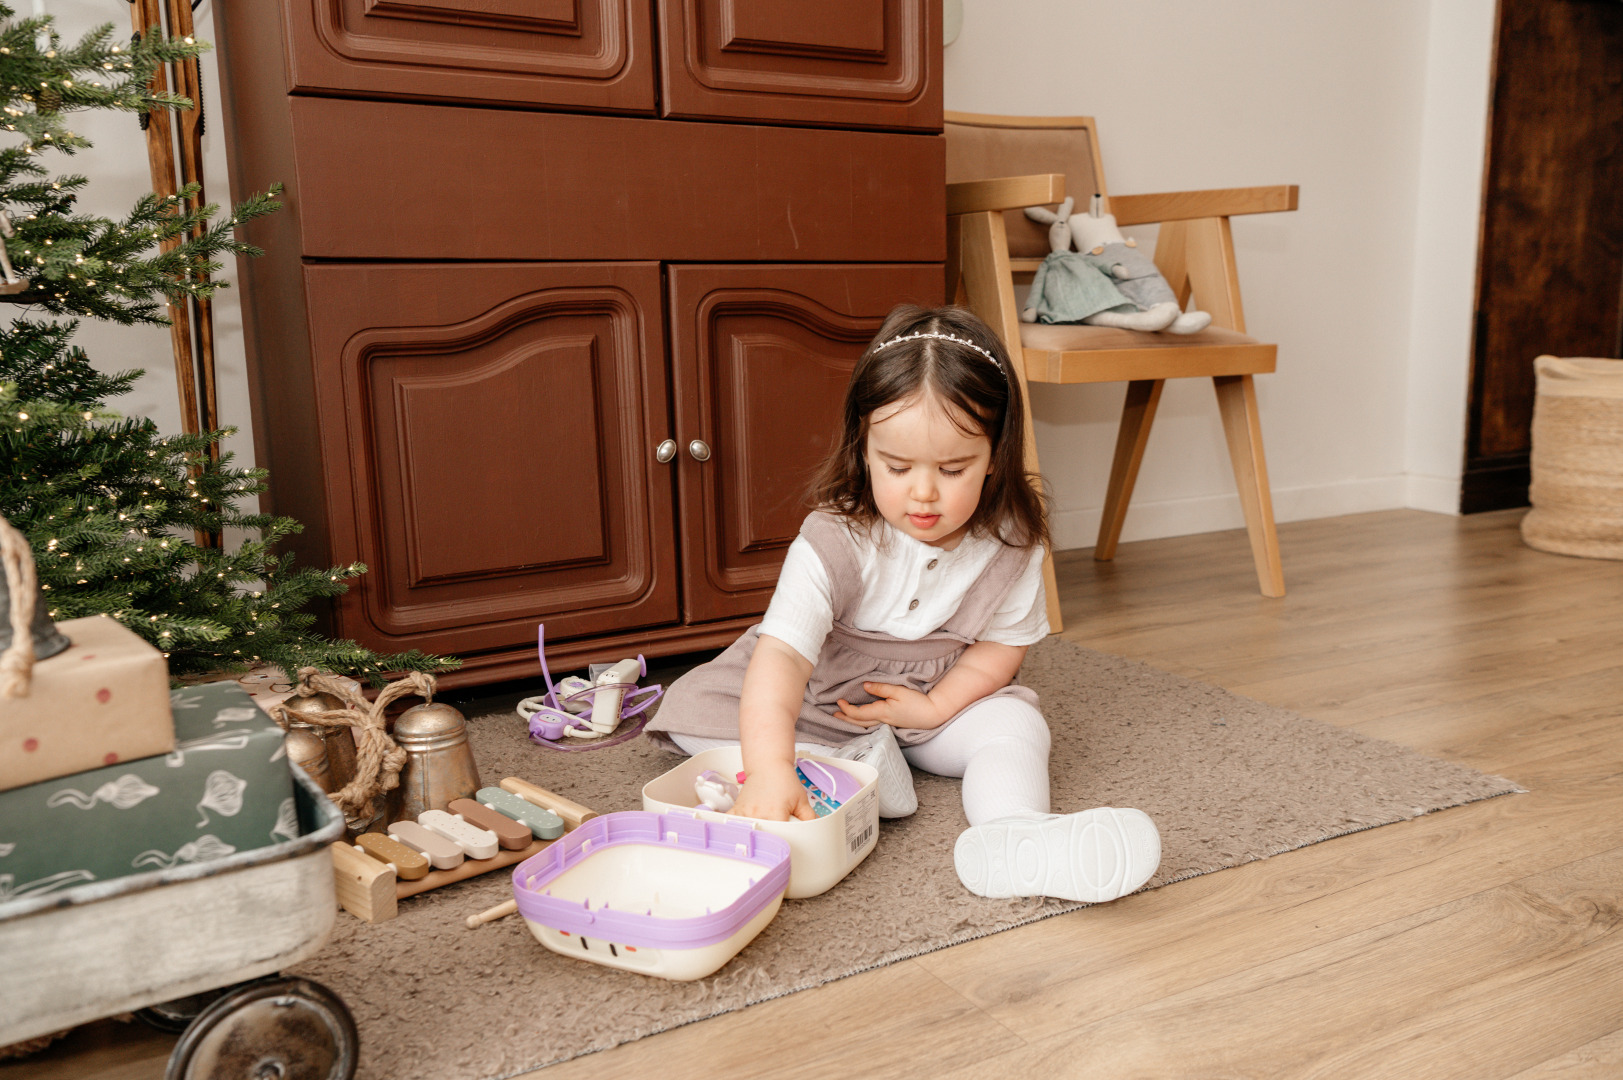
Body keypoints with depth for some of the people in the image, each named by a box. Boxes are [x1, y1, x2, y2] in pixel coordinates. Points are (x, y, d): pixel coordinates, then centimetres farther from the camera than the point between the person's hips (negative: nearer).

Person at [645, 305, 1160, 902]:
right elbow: (782, 655, -42)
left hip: (948, 696, 2)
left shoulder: (1010, 540, -18)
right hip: (824, 699, -1)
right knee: (691, 708, -18)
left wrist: (935, 707, -19)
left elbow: (1005, 641, -4)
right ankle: (854, 764, -26)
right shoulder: (835, 541, -31)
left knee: (1016, 721, -23)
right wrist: (771, 768, -58)